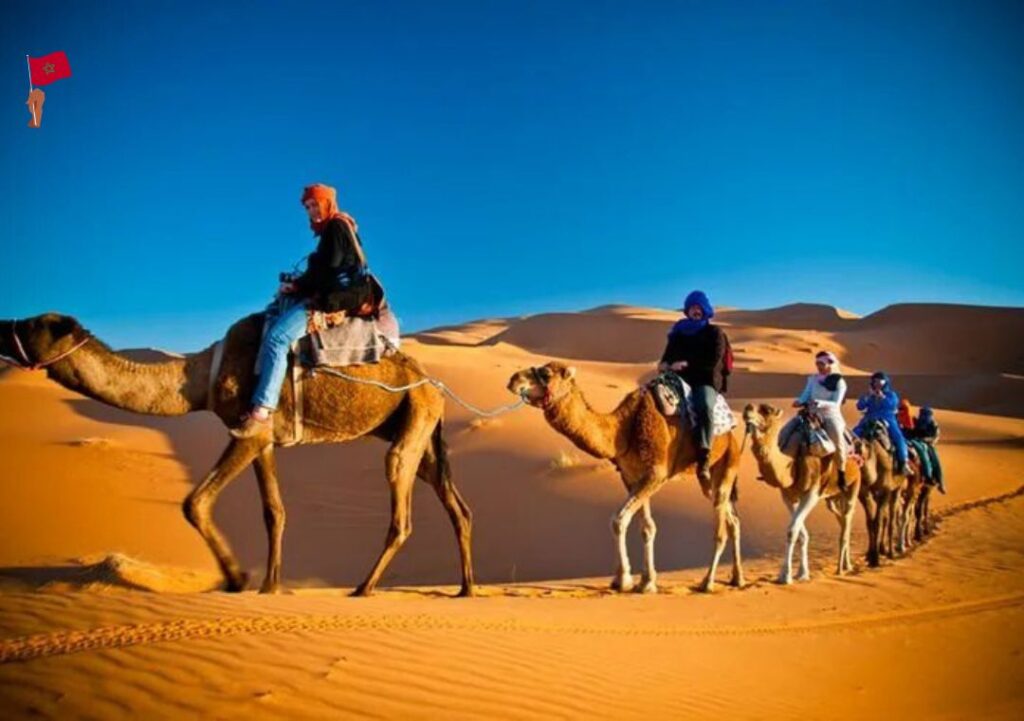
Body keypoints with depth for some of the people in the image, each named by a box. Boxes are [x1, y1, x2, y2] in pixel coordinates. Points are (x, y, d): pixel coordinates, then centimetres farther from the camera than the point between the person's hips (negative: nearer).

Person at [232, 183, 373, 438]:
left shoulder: (337, 226, -7)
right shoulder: (332, 229, 22)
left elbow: (328, 271, -16)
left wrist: (296, 284, -5)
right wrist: (298, 283, 2)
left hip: (334, 297, -11)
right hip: (326, 294, 11)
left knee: (276, 337, -23)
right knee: (273, 311, 18)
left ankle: (262, 410, -32)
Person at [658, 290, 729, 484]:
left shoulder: (715, 333, 7)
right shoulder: (679, 331, 20)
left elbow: (713, 362, -6)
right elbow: (668, 355, 18)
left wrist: (687, 364, -16)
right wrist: (665, 364, -7)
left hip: (706, 382, -4)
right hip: (680, 380, 4)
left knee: (705, 406, -37)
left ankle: (704, 457, -41)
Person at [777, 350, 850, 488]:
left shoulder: (839, 382, -2)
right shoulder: (812, 379, 12)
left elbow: (836, 403, -10)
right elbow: (805, 395, 11)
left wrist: (820, 403, -27)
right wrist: (799, 402, -12)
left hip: (830, 414, -5)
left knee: (837, 435, -34)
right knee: (784, 432, -11)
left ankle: (842, 472, -21)